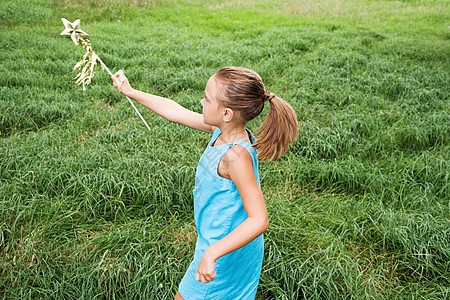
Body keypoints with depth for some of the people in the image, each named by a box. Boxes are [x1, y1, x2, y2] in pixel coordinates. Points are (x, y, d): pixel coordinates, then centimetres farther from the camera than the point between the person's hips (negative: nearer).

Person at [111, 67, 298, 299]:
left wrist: (212, 253, -43)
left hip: (227, 254, -8)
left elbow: (259, 220, -35)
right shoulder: (222, 130, -9)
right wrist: (130, 92, 8)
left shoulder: (236, 155, -34)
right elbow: (176, 112, 2)